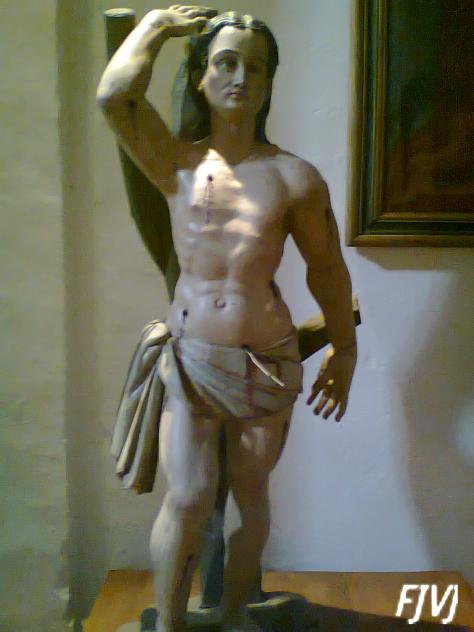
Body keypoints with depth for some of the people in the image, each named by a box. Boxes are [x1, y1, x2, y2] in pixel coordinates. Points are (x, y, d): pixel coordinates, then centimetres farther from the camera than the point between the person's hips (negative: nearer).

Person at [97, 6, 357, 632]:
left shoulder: (294, 176, -3)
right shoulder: (178, 164, -1)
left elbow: (327, 268, 5)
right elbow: (114, 94, -16)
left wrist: (344, 351, 10)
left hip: (269, 362, 1)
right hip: (189, 357, 0)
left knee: (252, 496, 13)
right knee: (188, 498, -7)